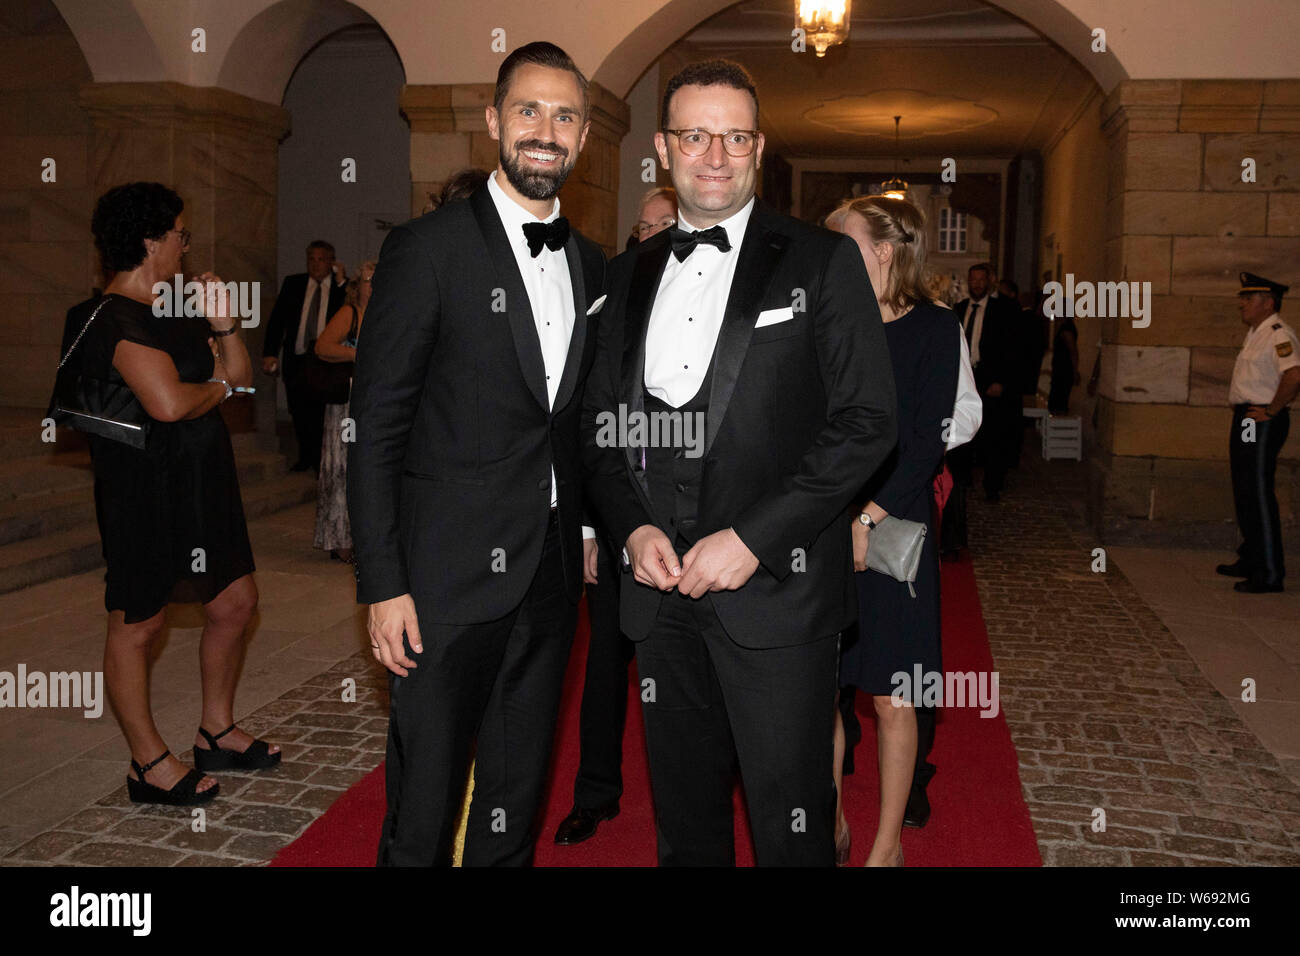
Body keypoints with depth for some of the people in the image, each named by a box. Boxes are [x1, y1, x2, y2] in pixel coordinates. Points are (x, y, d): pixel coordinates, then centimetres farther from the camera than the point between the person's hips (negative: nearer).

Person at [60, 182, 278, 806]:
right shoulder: (114, 319, -16)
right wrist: (218, 387, -9)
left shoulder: (175, 312, 12)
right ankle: (149, 764, 15)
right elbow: (168, 402, -29)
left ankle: (216, 733, 29)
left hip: (203, 485, 10)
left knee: (235, 601, 13)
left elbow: (240, 377, 15)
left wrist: (223, 327, -2)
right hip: (143, 491, -9)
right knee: (139, 624, 3)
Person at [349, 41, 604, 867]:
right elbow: (377, 427, -10)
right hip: (449, 574, -5)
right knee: (425, 800, 6)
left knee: (518, 790, 18)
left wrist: (588, 531, 10)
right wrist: (383, 585, -14)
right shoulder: (428, 248, -8)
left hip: (552, 574, 6)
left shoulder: (590, 263, 10)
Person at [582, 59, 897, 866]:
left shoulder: (821, 261, -1)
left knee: (790, 824, 6)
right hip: (661, 589, 4)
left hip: (776, 587, -4)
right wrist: (632, 527, -3)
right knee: (683, 816, 16)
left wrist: (752, 539, -15)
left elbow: (867, 422, -8)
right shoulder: (631, 275, 13)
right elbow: (600, 422, 15)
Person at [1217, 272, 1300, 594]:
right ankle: (1251, 560, 30)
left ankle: (1270, 573, -3)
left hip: (1262, 423, -10)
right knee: (1245, 494, 17)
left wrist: (1271, 410, -23)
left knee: (1259, 495, -8)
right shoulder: (1256, 333, 16)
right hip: (1246, 421, 10)